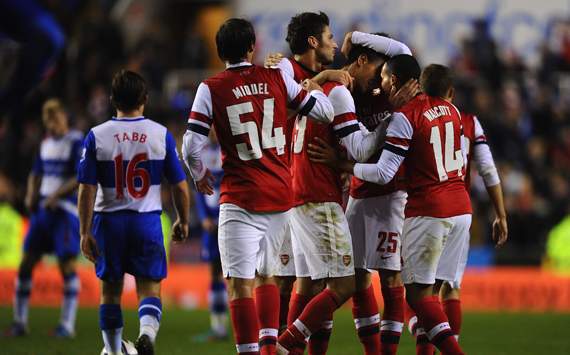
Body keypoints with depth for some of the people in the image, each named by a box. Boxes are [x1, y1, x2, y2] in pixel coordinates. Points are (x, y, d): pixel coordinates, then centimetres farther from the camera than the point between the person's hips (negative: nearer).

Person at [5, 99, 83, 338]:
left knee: (67, 265, -8)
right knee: (26, 263, 3)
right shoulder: (46, 143, 14)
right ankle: (20, 322, 10)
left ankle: (67, 325, -2)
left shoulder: (77, 142, -7)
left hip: (65, 209, -7)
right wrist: (31, 197, 5)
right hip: (42, 210, 7)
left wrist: (56, 195, -19)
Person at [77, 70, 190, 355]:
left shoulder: (96, 136, -3)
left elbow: (87, 189, -6)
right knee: (149, 287, 2)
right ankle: (148, 331, -27)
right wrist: (183, 222, 16)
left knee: (111, 289, 14)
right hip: (148, 221, 0)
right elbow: (180, 186, 2)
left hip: (109, 220, 1)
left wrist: (85, 232, -2)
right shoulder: (161, 135, -2)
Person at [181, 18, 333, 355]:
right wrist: (313, 87, 29)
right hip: (281, 196, 4)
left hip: (241, 198, -4)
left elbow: (192, 147, -8)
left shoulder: (211, 89, -5)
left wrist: (200, 175, 13)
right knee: (267, 275, 21)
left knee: (240, 283, -3)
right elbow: (325, 112, 9)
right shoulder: (277, 78, 2)